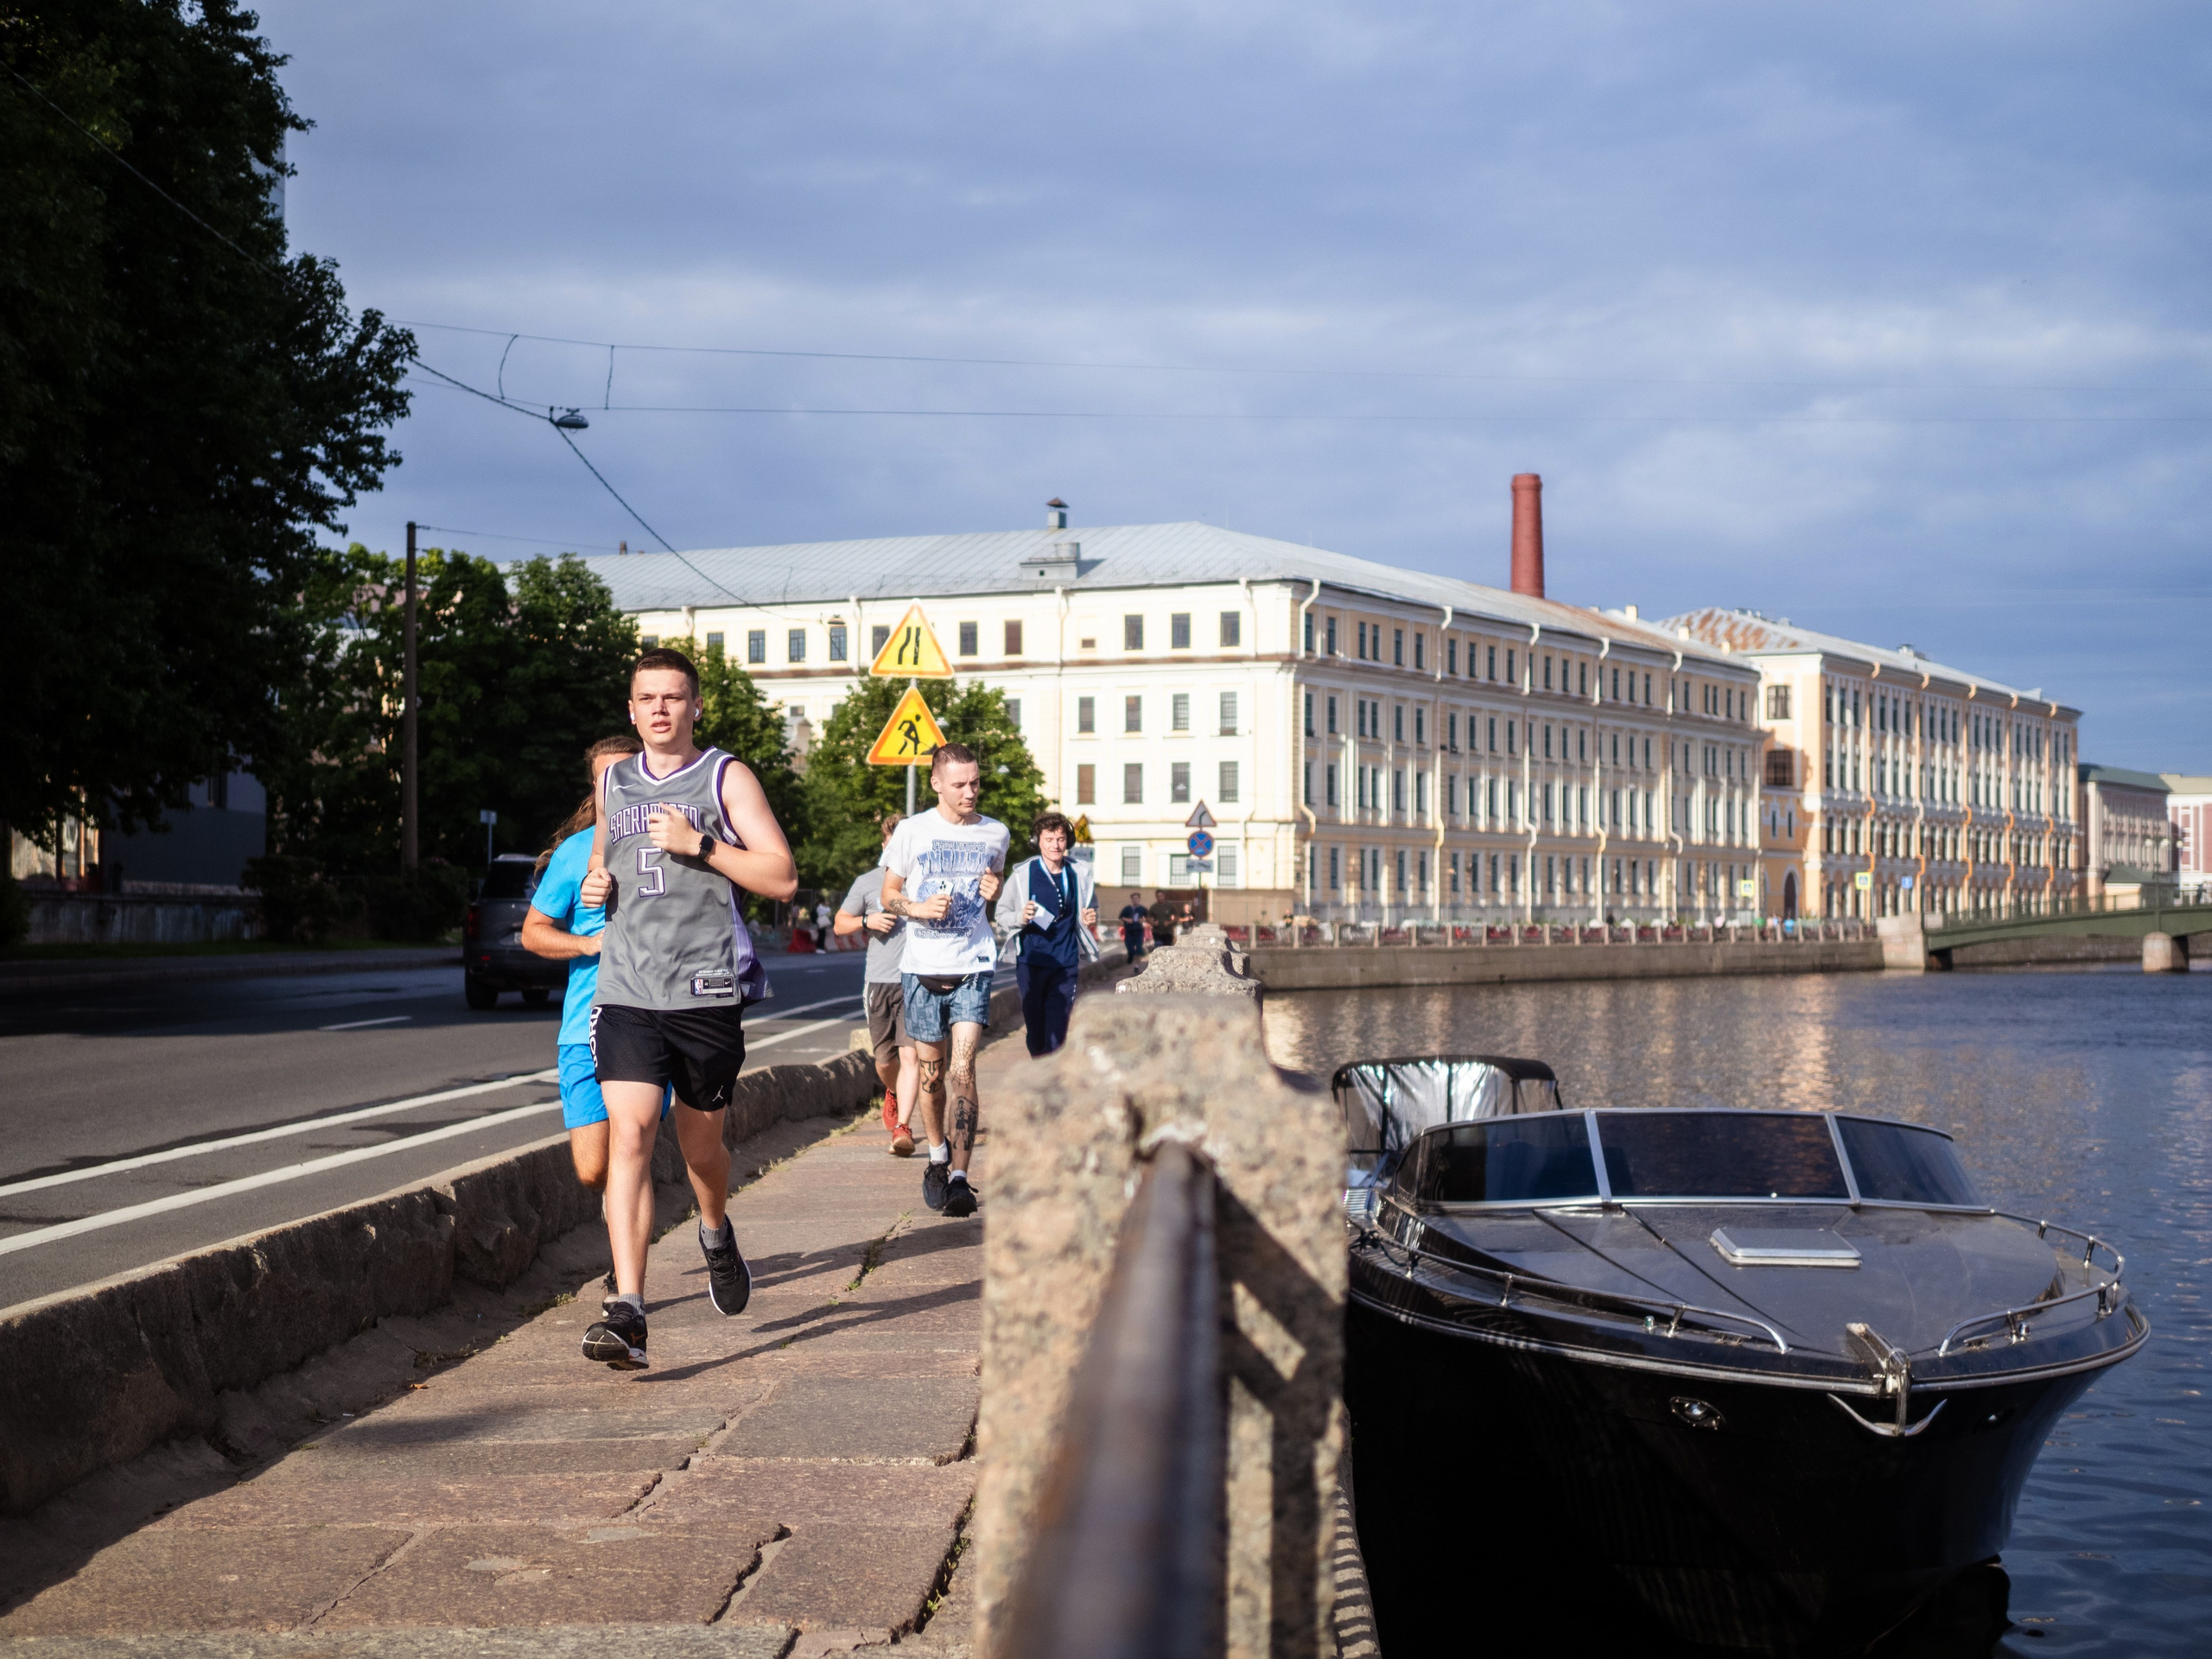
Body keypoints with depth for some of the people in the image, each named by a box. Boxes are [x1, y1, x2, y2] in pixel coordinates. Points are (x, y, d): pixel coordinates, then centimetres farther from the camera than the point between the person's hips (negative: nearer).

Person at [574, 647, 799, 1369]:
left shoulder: (725, 777, 2)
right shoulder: (614, 783, 14)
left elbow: (782, 877, -4)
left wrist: (698, 845, -14)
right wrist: (596, 880, 10)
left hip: (705, 990, -2)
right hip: (624, 990, 2)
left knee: (700, 1142, 12)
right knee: (629, 1133, -15)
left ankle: (716, 1235, 47)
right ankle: (627, 1311, -21)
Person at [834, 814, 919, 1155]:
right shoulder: (868, 883, 7)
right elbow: (839, 924, 15)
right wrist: (867, 921, -4)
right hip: (879, 980, 2)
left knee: (910, 1054, -14)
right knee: (885, 1059, 11)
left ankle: (903, 1127, -15)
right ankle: (893, 1093, 44)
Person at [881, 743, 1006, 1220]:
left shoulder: (996, 834, 6)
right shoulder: (911, 832, 0)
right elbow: (889, 895, 8)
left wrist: (993, 892, -1)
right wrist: (920, 908, -12)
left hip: (973, 966, 0)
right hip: (922, 966, 0)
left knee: (962, 1070, -13)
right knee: (931, 1073, 9)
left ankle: (960, 1178, -16)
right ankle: (938, 1158, 32)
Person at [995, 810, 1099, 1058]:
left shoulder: (1079, 875, 8)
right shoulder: (1023, 875, -1)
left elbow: (1091, 911, 24)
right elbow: (1002, 914, 3)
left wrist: (1091, 919, 0)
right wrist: (1021, 917, -18)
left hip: (1066, 963, 1)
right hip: (1031, 961, -1)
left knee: (1057, 1029, -4)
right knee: (1035, 1024, 5)